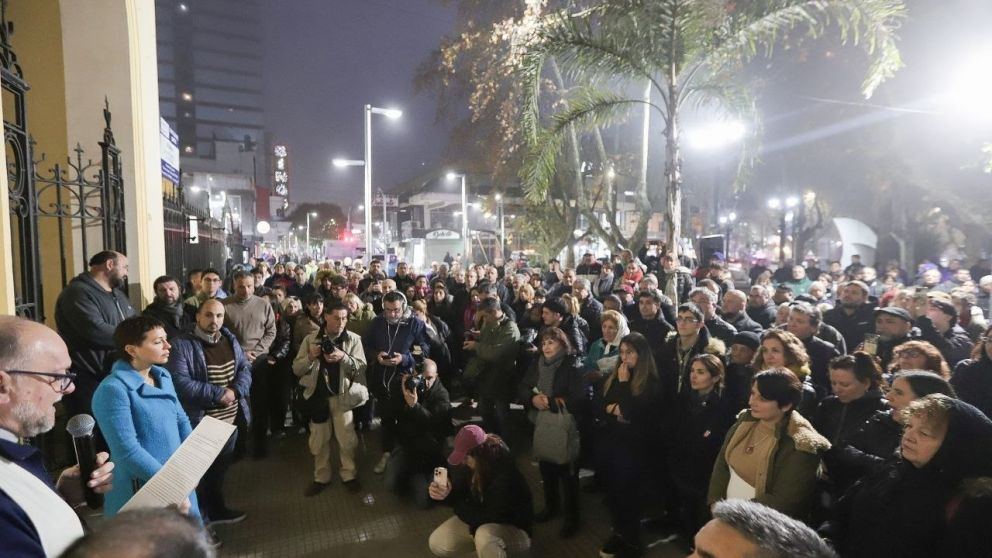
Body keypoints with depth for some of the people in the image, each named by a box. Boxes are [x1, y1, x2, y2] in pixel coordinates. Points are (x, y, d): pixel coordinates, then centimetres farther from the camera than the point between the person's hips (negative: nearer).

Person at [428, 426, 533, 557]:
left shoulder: (506, 476, -32)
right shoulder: (469, 465, -11)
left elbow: (490, 517, -29)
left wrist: (460, 508, -16)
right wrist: (445, 493, -26)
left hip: (514, 530, -7)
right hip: (482, 520, 8)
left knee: (484, 534, -39)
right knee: (436, 544, -5)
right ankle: (484, 546, 12)